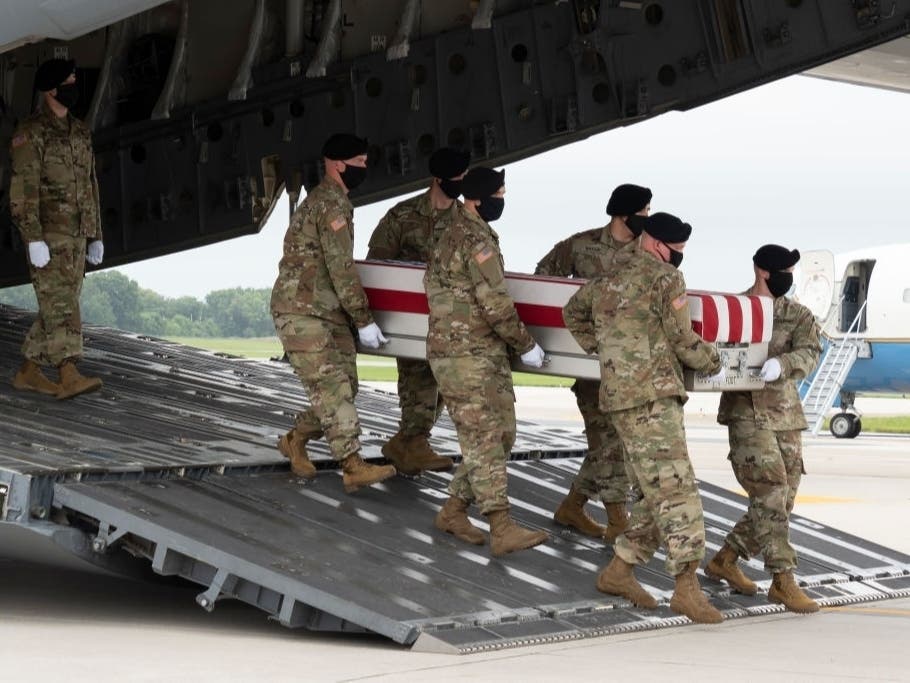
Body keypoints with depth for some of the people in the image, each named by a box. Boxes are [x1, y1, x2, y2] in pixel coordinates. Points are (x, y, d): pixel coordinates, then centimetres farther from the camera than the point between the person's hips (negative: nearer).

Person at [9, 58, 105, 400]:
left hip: (75, 236, 8)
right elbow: (23, 189, -16)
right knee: (60, 306, -14)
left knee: (58, 306, 8)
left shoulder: (80, 132, 13)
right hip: (48, 235, -8)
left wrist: (95, 237, 15)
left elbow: (89, 186, 18)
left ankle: (28, 372, 16)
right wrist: (34, 240, -22)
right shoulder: (30, 133, -12)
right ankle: (69, 378, -18)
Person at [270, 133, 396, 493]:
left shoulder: (321, 198, 21)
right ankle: (353, 466, -22)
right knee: (331, 386, -16)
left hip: (328, 312, 10)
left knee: (344, 385, 6)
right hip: (301, 312, -10)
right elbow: (340, 268, -16)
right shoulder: (333, 202, -12)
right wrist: (364, 320, -12)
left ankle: (295, 440, 22)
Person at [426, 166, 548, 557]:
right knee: (484, 439, -12)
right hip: (465, 354, -10)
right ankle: (501, 527, -15)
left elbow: (432, 283, 26)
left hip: (486, 354, 10)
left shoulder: (455, 231, 17)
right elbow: (495, 303, -18)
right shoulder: (476, 237, -15)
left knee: (500, 433, 11)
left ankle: (453, 511, 17)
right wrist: (527, 345, -7)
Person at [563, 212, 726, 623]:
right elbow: (683, 340, -6)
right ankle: (686, 587, -19)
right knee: (675, 489, -13)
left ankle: (618, 572, 16)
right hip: (651, 398, -9)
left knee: (652, 493, 14)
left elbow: (574, 311, 33)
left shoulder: (611, 277, 19)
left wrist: (600, 349, 26)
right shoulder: (664, 278, -6)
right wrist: (713, 365, 11)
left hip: (619, 397, 9)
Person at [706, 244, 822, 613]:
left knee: (781, 501, 9)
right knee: (771, 494, -14)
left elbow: (809, 354, -9)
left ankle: (724, 560, 26)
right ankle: (783, 580, -12)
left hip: (787, 417, 5)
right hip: (748, 414, -5)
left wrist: (782, 364, -31)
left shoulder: (799, 316, 8)